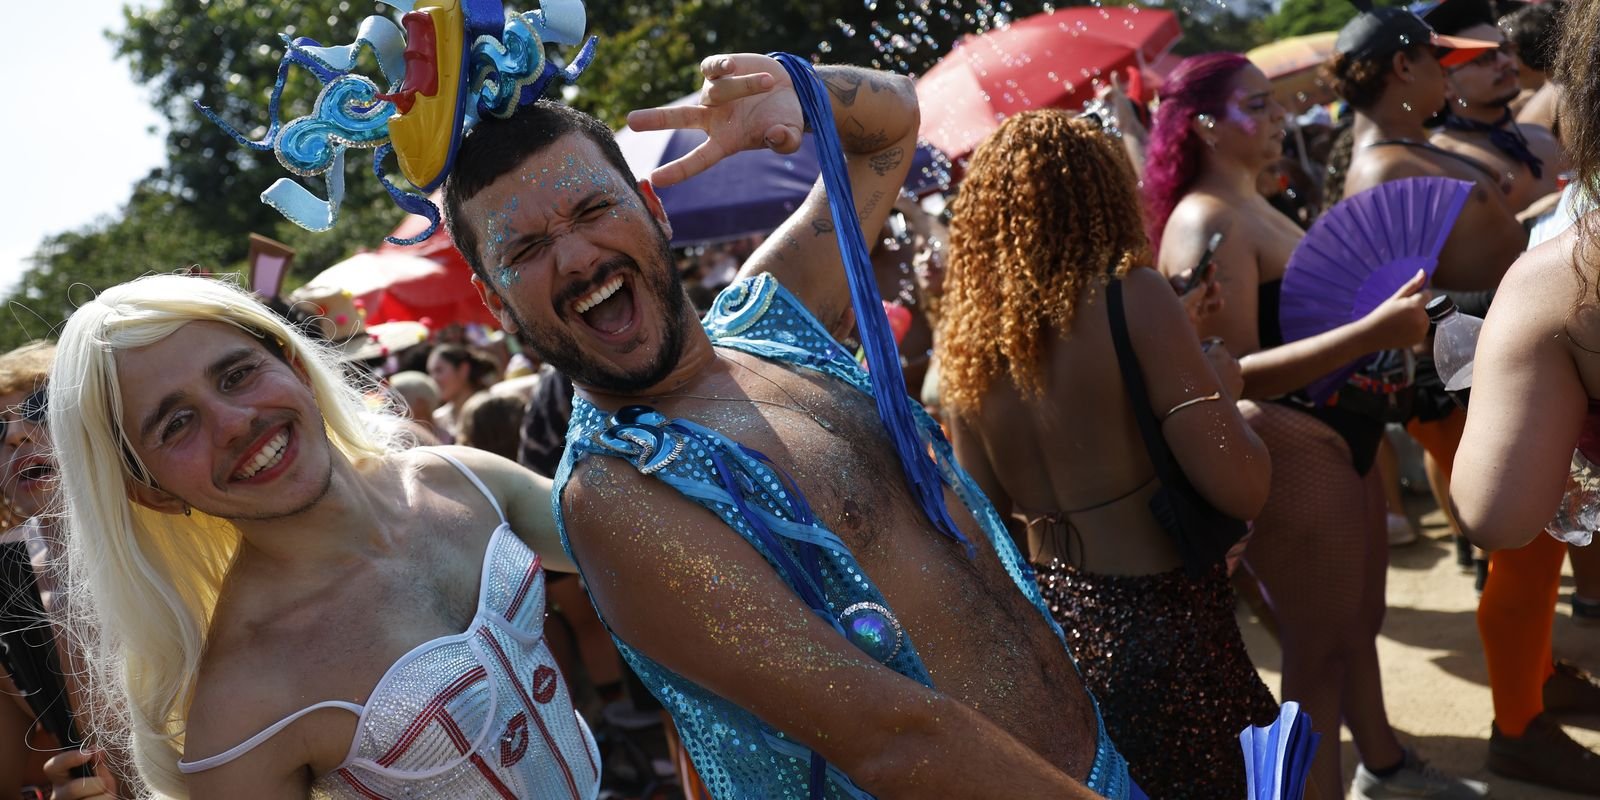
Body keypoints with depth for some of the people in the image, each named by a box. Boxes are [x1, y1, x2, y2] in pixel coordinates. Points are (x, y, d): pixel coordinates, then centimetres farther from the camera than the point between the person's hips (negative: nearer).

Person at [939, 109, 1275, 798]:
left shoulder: (966, 335, 0)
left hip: (1045, 622, 6)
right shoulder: (1130, 297, -16)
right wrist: (1221, 386, -1)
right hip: (1160, 631, -6)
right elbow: (1242, 490, -19)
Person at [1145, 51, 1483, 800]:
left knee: (1361, 620, 24)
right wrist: (1372, 330, -34)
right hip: (1289, 454, -10)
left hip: (1340, 436, 10)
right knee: (1318, 646, 3)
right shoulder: (1205, 223, -20)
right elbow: (1236, 372, -28)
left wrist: (1386, 311, 16)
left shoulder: (1256, 207, 12)